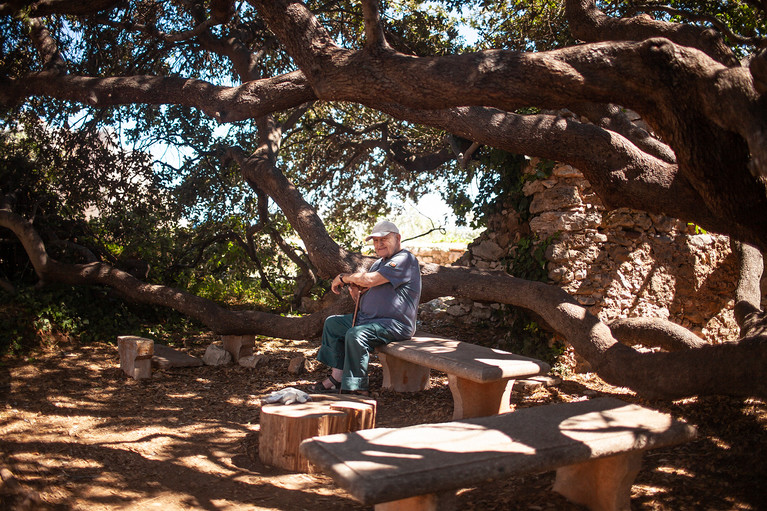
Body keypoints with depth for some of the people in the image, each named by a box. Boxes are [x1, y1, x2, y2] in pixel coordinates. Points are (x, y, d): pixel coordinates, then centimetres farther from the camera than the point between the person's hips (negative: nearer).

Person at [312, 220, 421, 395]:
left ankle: (356, 389, -25)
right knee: (333, 323, 15)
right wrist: (354, 290, -4)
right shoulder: (379, 263, 21)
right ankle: (337, 376, 9)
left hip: (395, 324, -11)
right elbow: (362, 298, 21)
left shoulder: (404, 260, -13)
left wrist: (343, 277, -7)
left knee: (356, 335, -33)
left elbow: (369, 280, -24)